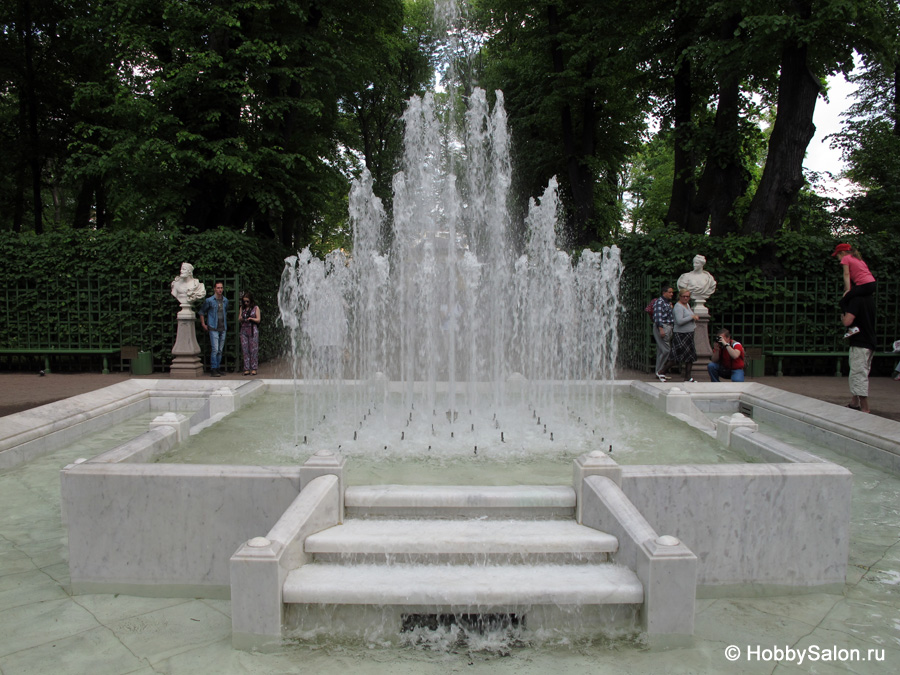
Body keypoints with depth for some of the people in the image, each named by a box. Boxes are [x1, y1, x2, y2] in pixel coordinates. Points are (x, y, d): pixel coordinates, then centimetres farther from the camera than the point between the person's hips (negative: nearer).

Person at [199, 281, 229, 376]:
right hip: (213, 328, -5)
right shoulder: (209, 300, -4)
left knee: (220, 350, 8)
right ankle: (213, 369, -8)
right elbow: (202, 312, 6)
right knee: (215, 349, -11)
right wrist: (203, 324, 3)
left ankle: (218, 368, 15)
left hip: (223, 328, 5)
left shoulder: (225, 300, 10)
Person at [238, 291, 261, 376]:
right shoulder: (242, 308, 15)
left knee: (254, 350, -5)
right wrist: (241, 319, -8)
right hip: (244, 330, 3)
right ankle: (247, 369, 3)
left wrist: (251, 318, -15)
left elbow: (258, 320, 1)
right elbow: (239, 319, 14)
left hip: (253, 330, -3)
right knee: (245, 350, 0)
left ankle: (254, 368, -1)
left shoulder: (255, 308, 5)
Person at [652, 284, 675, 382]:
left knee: (661, 350, 9)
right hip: (662, 327, -9)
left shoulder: (668, 302, 20)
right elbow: (658, 316, -18)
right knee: (666, 350, -12)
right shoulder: (660, 301, -10)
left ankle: (659, 373, 12)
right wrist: (661, 329, -23)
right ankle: (660, 372, -5)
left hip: (668, 327, 9)